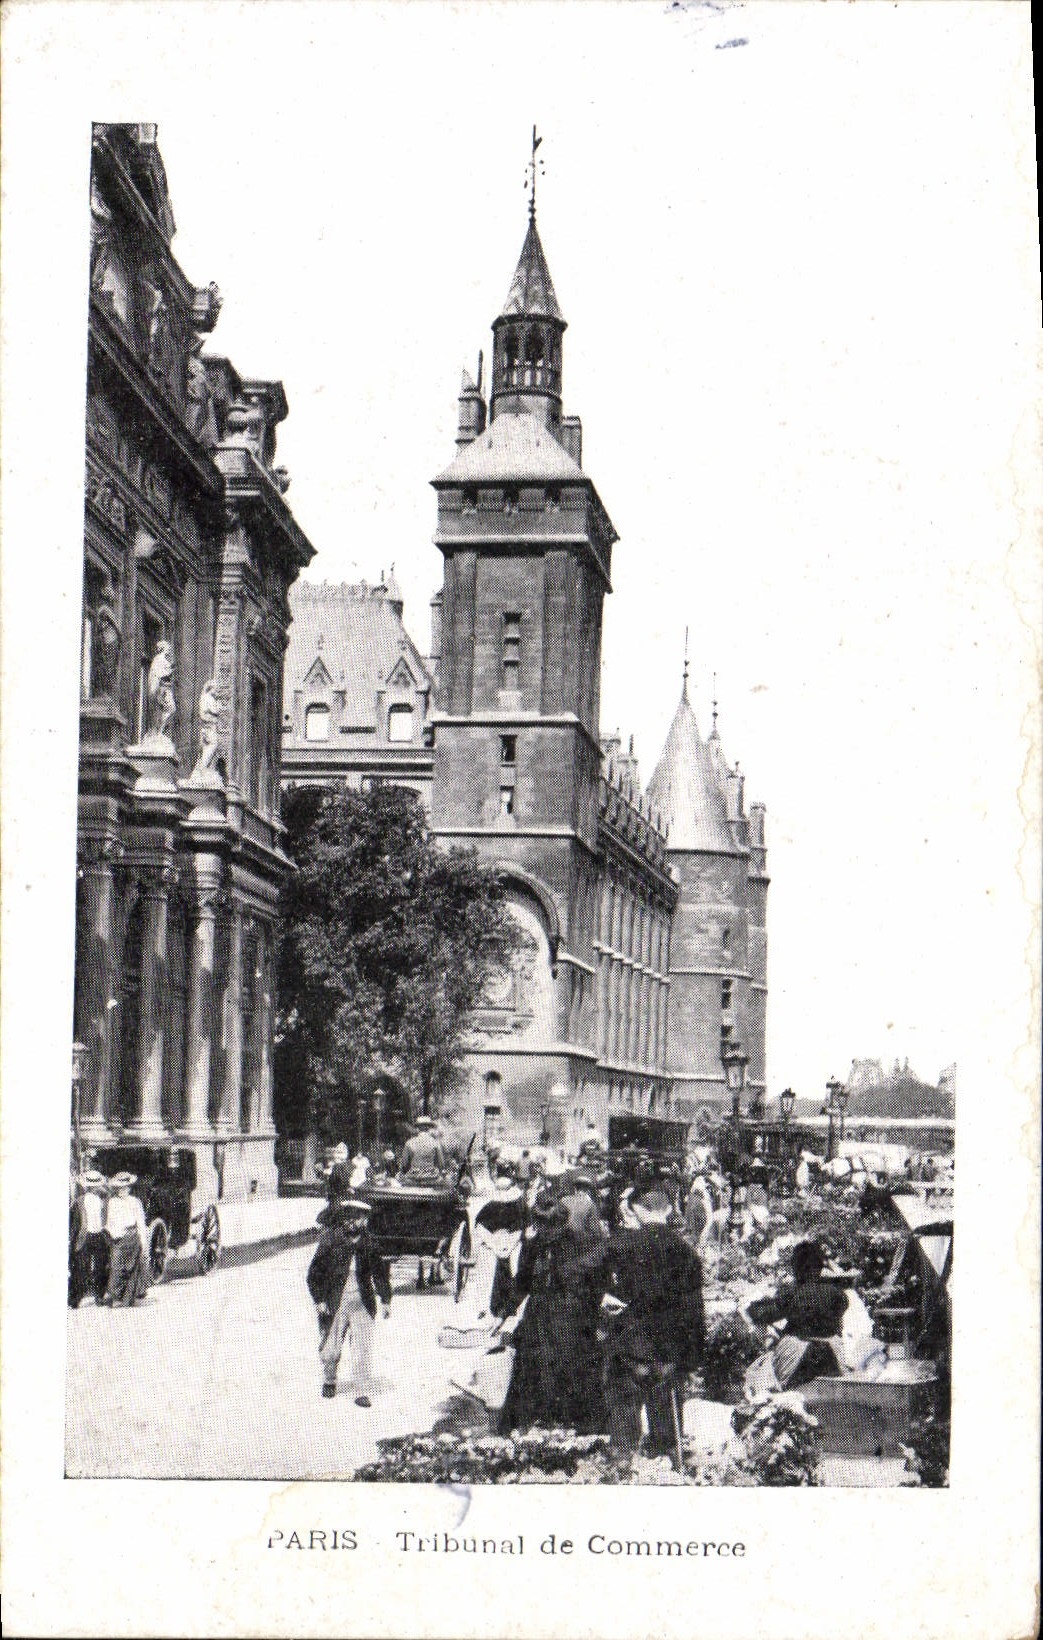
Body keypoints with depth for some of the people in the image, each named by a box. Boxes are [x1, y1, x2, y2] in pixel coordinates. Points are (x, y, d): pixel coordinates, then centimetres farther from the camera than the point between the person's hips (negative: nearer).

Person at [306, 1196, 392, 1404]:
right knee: (330, 1348, 10)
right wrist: (319, 1299, -8)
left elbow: (380, 1272, 11)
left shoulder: (368, 1243, 0)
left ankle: (363, 1392, 3)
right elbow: (315, 1273, -3)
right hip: (334, 1304, -1)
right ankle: (329, 1381, 38)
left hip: (363, 1305, 1)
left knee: (363, 1348, -6)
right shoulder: (330, 1241, -8)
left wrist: (385, 1299, 9)